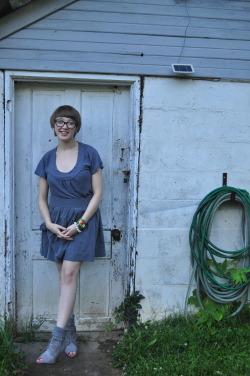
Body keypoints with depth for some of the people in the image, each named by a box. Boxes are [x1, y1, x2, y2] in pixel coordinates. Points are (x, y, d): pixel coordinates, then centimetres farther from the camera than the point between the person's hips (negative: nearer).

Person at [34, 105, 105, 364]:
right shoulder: (48, 159, 6)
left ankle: (57, 339, -3)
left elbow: (97, 194, -5)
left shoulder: (89, 154, -4)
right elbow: (42, 198, 10)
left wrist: (79, 224, -12)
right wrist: (50, 224, -5)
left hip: (83, 219, -3)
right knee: (64, 275, 8)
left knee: (69, 273, -10)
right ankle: (70, 333, 20)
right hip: (56, 221, 4)